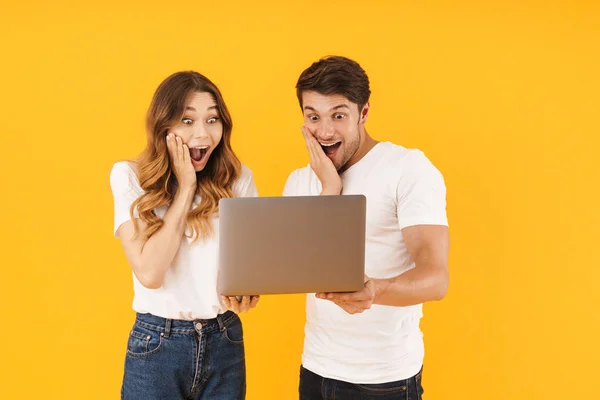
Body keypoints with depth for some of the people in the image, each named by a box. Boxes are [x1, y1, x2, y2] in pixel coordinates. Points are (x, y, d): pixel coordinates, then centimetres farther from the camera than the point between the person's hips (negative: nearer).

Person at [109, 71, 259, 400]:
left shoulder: (238, 178, -2)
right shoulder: (130, 178, -9)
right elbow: (149, 272, -18)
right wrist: (186, 188, -16)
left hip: (226, 342, 3)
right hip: (157, 347, -2)